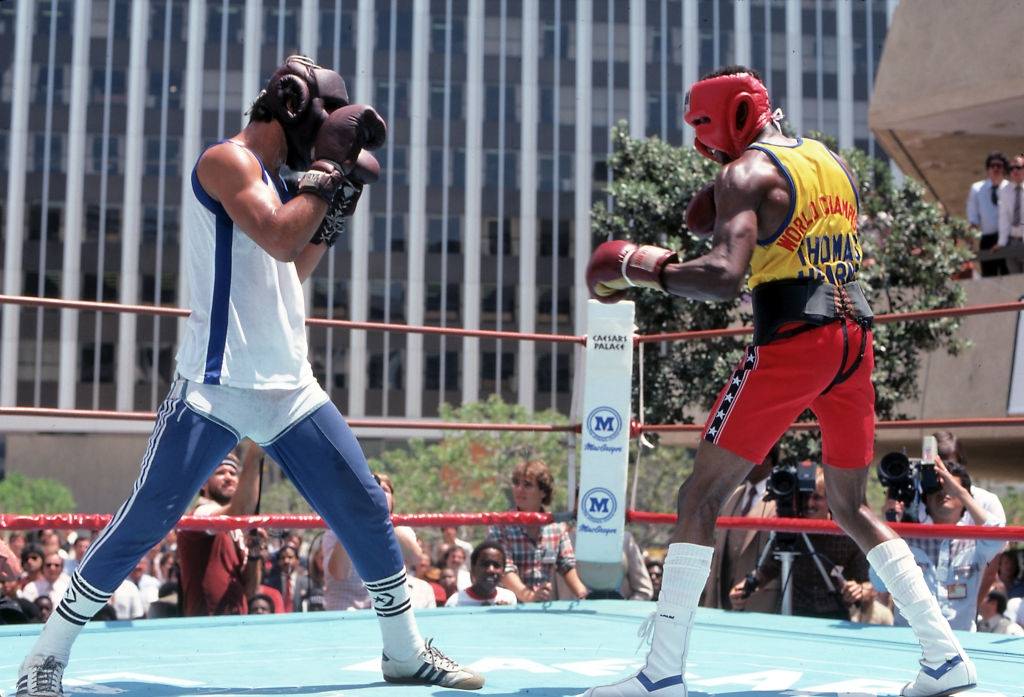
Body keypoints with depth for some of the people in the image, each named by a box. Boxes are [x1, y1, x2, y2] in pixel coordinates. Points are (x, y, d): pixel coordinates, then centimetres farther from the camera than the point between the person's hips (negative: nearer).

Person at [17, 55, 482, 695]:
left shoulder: (270, 178, 19)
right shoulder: (227, 159, -8)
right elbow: (279, 239, -23)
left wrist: (337, 213, 18)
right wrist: (325, 169, -12)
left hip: (291, 391, 9)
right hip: (217, 389, -8)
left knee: (367, 510, 8)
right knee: (145, 521, -8)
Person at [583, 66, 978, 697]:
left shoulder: (746, 172, -6)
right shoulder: (833, 161, 17)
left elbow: (724, 276, -21)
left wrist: (640, 269, -7)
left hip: (792, 345, -7)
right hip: (855, 338, 7)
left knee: (700, 499, -1)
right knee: (853, 507, 20)